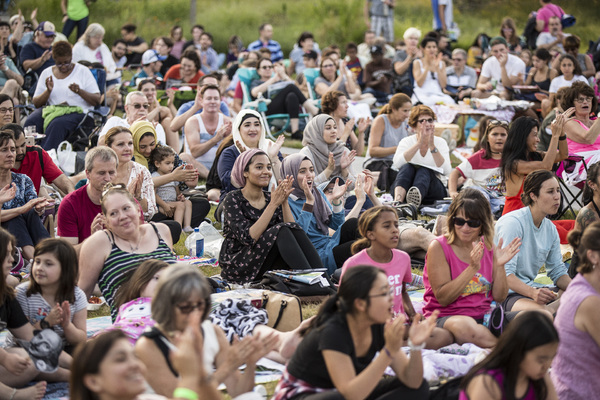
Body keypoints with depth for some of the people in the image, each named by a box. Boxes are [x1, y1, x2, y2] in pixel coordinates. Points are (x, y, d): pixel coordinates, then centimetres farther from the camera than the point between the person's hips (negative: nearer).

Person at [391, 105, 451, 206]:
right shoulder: (406, 141, 8)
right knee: (407, 167, -30)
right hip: (405, 188, 0)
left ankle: (416, 195, -66)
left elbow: (446, 171, -8)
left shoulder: (440, 142, 10)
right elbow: (397, 164, -15)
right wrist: (419, 143, -18)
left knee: (424, 171, -32)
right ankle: (398, 201, -57)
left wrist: (432, 146, -17)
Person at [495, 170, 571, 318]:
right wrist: (533, 293, -35)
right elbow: (505, 273, -20)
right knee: (543, 314, -37)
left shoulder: (550, 229, 11)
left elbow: (557, 271, 15)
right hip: (507, 293, -8)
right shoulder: (512, 222, -13)